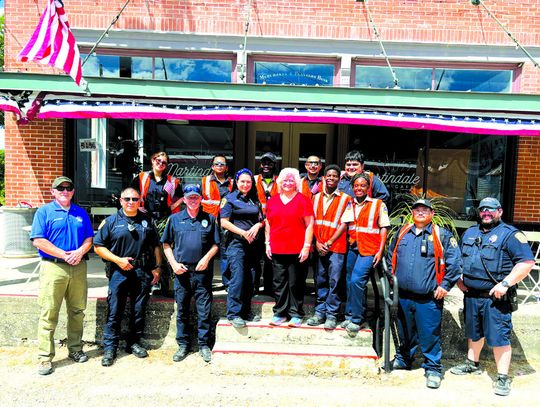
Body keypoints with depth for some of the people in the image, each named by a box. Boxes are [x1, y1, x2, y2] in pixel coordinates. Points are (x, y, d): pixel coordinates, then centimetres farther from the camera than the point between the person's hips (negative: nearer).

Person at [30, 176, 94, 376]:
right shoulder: (44, 212, 1)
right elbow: (38, 241, -8)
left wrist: (79, 252, -9)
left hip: (78, 268, 4)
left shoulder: (81, 213, 14)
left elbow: (89, 239, 12)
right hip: (53, 268, -4)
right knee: (48, 314, -1)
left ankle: (75, 349, 24)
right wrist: (64, 255, -14)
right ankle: (45, 357, 8)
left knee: (77, 311, 11)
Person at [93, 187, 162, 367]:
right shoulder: (111, 221, 1)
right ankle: (109, 348, 13)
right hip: (119, 272, -2)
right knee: (114, 312, 1)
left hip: (143, 272, 3)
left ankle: (134, 343, 26)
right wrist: (118, 260, -12)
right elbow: (98, 246, -1)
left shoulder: (147, 221, 9)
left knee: (139, 311, 11)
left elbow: (156, 246, 14)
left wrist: (157, 267, 6)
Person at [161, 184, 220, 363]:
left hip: (202, 271, -1)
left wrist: (207, 258, -9)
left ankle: (204, 344, 16)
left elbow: (215, 244, 8)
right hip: (181, 271, 1)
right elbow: (166, 244, 10)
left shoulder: (209, 219, 7)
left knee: (204, 310, 3)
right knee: (182, 310, 10)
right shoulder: (175, 219, 8)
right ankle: (183, 345, 23)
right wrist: (174, 263, -2)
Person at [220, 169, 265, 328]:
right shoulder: (229, 199, 0)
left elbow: (261, 218, 18)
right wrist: (243, 233, -13)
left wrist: (258, 225, -5)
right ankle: (233, 313, 0)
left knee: (251, 279, 8)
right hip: (237, 243, -5)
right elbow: (224, 222, -7)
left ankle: (246, 311, 19)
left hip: (254, 244, 5)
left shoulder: (255, 200, 16)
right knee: (237, 279, -9)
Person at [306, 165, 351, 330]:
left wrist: (329, 242, -10)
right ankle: (320, 312, 20)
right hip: (319, 246, 3)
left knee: (334, 281, -2)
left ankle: (331, 315, 9)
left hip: (336, 246, -3)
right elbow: (312, 221, 9)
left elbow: (344, 224, -5)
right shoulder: (316, 197, 12)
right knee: (320, 281, 9)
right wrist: (317, 242, -2)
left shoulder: (345, 199, 1)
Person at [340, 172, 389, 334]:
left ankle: (356, 319, -1)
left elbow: (384, 228, -2)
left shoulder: (378, 204, -1)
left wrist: (380, 251, -8)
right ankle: (350, 316, 24)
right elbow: (343, 225, 7)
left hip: (369, 249, -5)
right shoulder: (350, 205, 11)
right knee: (350, 282, 9)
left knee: (356, 280, -15)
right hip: (353, 247, 5)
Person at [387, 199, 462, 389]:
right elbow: (390, 255, 21)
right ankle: (403, 358, 39)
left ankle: (433, 368, 19)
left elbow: (454, 262, -6)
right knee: (405, 332, 20)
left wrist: (445, 285, -9)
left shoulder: (442, 236, -4)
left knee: (429, 335, 2)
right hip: (402, 296, 4)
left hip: (428, 298, -4)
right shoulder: (402, 232, 10)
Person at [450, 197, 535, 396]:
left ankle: (502, 378, 11)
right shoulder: (469, 233, 13)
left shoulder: (510, 234, -7)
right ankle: (472, 364, 38)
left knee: (499, 337, -2)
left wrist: (505, 284, -21)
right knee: (474, 333, 20)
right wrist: (458, 278, 9)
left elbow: (527, 262, -16)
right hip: (471, 295, 6)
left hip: (495, 298, -6)